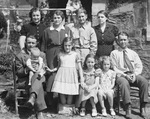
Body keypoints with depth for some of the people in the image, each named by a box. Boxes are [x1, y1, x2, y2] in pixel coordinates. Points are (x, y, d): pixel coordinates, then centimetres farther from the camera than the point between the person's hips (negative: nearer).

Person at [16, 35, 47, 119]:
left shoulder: (42, 54, 15)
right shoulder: (20, 56, 6)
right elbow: (18, 72, 3)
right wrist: (27, 69, -17)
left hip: (38, 77, 2)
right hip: (25, 80, -2)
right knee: (39, 85, -34)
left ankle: (32, 97, -56)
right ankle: (40, 111, -38)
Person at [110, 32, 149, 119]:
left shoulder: (133, 53, 21)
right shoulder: (114, 53, 11)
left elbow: (139, 66, 12)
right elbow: (114, 68, 2)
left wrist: (135, 74, -9)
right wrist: (125, 75, -13)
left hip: (134, 75, 3)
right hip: (121, 75, -3)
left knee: (144, 81, -28)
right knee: (124, 83, -37)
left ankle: (143, 107, -22)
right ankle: (128, 108, -36)